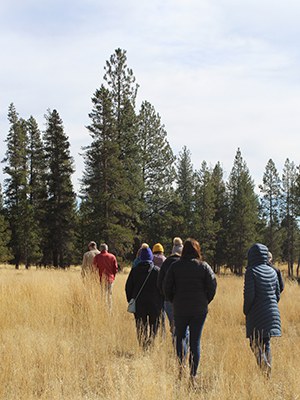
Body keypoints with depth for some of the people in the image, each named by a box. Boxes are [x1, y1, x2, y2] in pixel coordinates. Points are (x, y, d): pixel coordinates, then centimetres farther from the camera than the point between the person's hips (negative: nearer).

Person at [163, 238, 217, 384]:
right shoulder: (204, 266, -1)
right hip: (199, 310, 0)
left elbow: (166, 288, -2)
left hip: (180, 309, 0)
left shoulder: (175, 266, -1)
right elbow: (212, 286, -6)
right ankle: (193, 376, 4)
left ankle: (181, 363, 0)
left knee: (180, 336, 19)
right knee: (195, 341, 5)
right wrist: (205, 302, 7)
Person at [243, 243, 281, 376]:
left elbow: (249, 294, -17)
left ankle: (265, 368, -18)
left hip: (256, 315, -6)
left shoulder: (251, 271, -12)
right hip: (272, 313, 6)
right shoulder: (272, 271, 7)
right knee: (266, 344, 14)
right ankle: (268, 373, 15)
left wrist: (246, 310, -1)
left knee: (255, 344, 0)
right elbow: (278, 294, 10)